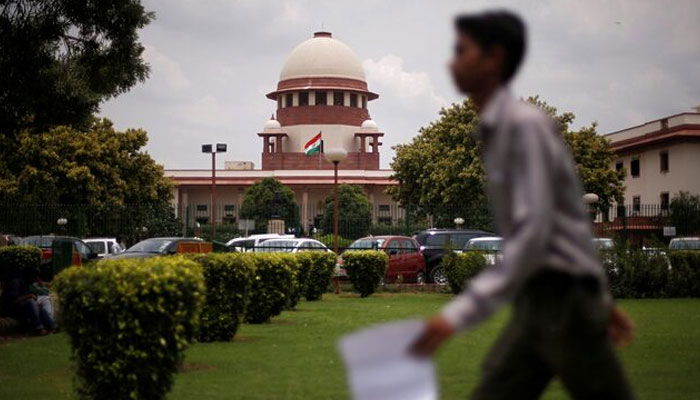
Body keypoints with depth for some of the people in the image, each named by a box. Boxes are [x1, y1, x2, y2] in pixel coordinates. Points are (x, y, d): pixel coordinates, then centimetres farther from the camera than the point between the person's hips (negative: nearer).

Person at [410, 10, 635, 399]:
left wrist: (461, 312, -30)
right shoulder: (497, 130, 12)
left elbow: (533, 234, -24)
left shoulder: (525, 124, -15)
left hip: (565, 296, -8)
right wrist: (603, 298, 25)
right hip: (536, 301, 8)